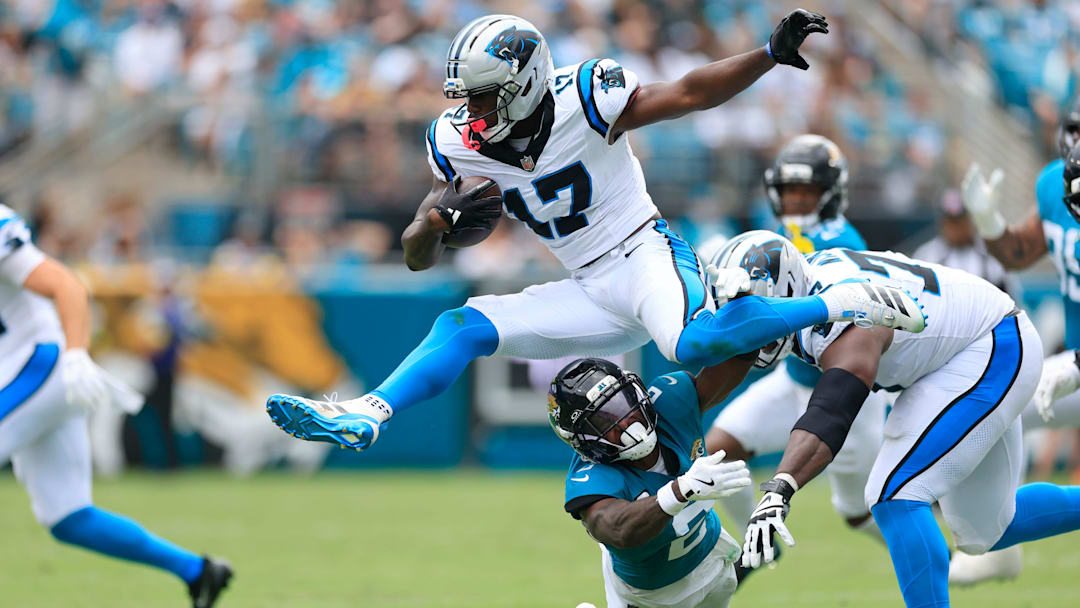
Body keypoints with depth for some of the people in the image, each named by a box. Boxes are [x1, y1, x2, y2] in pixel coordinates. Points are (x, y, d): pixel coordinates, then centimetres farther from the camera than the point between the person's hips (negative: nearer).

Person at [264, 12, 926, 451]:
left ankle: (842, 304, -25)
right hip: (595, 297, 6)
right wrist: (440, 220, -18)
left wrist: (773, 53, -25)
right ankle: (364, 416, -17)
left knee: (695, 345, -36)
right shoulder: (460, 147, 1)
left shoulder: (582, 101, -15)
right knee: (464, 326, -7)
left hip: (647, 257, -6)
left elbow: (690, 93, -12)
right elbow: (418, 256, 5)